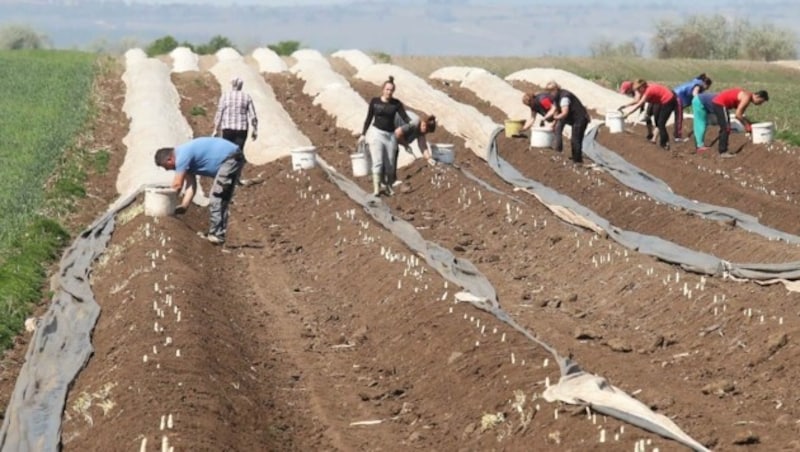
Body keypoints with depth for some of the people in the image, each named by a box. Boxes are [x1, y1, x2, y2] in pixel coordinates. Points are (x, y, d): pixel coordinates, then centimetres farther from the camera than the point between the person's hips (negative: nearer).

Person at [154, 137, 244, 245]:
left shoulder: (182, 156, -17)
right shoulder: (186, 156, 12)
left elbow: (177, 185, -12)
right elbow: (191, 185, 8)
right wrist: (184, 206, -2)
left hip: (231, 159, -10)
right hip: (234, 159, 10)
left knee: (216, 198, -10)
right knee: (221, 199, 15)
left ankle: (216, 235, -9)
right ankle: (216, 234, 19)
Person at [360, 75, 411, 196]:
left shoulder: (396, 103, 1)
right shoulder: (374, 101, 0)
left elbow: (405, 117, -5)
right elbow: (369, 118, 7)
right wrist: (363, 134, 7)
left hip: (390, 135, 2)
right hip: (376, 133, -2)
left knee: (390, 164, 3)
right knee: (377, 162, -11)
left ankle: (389, 187, 17)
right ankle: (376, 188, -11)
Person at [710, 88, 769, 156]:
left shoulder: (747, 96, 12)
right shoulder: (747, 97, -17)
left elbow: (740, 114, 15)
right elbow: (738, 115, -20)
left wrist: (748, 123, 9)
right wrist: (746, 125, -9)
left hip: (717, 103, 11)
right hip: (720, 104, -11)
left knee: (724, 129, 17)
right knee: (726, 128, -10)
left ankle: (722, 150, 21)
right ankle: (723, 152, -11)